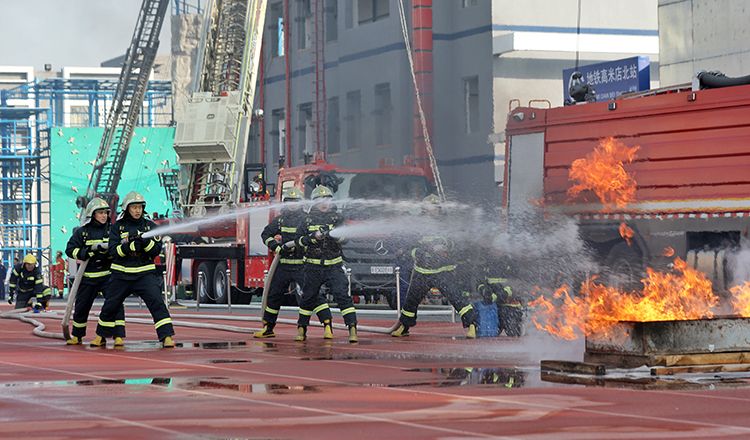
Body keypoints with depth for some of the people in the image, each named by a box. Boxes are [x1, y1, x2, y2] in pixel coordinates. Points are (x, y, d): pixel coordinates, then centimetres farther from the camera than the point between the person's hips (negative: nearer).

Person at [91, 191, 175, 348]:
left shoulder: (150, 226, 4)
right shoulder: (118, 226, 3)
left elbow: (156, 250, -2)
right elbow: (113, 251, -8)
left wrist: (145, 241, -22)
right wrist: (131, 245, -23)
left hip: (144, 273, -1)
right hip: (121, 274, 1)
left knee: (157, 302, -17)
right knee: (110, 305, 10)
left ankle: (167, 336, -17)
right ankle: (101, 336, 31)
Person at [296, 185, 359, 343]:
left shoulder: (337, 217, 4)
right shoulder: (308, 219, 6)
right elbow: (300, 240, 0)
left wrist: (333, 235, -25)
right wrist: (313, 237, -17)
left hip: (334, 266, -1)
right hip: (313, 266, 1)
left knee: (342, 295, -13)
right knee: (308, 298, 10)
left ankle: (352, 329, -16)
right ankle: (301, 329, 25)